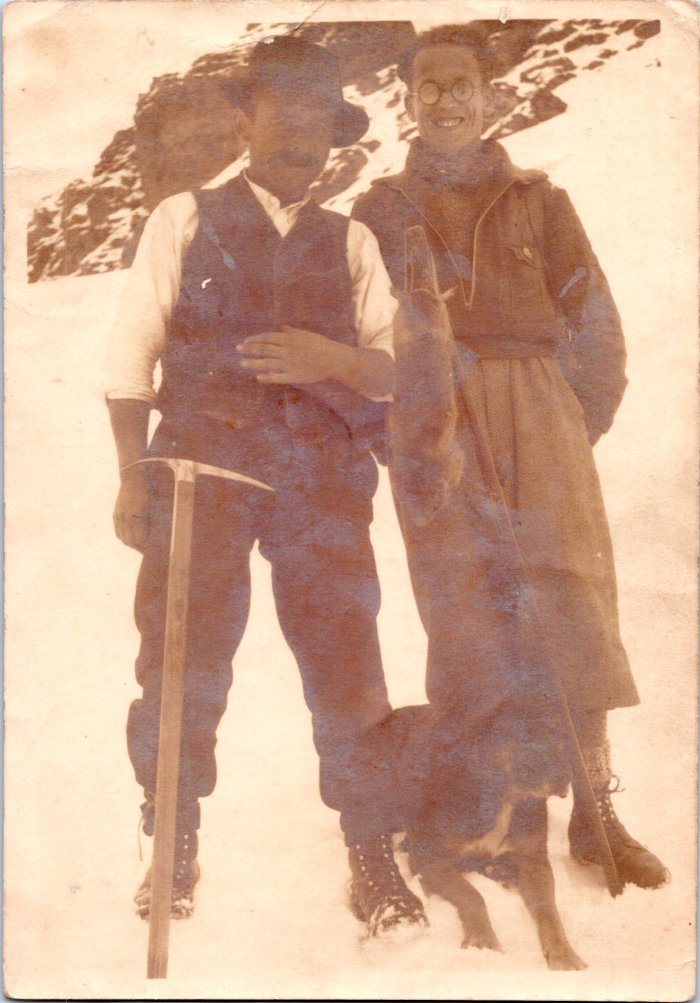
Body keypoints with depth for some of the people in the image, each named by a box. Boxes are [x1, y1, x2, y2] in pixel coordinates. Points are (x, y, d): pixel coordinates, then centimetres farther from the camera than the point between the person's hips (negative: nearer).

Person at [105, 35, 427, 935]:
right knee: (180, 667, -2)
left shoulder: (351, 242, 18)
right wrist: (134, 478, -1)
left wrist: (335, 359, -11)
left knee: (346, 666, -4)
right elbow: (132, 351, 7)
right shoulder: (186, 219, 13)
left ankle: (372, 861, 9)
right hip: (200, 465, -1)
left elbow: (394, 370, 11)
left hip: (322, 479, 1)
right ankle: (176, 854, 16)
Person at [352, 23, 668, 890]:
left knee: (569, 598, -8)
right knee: (466, 608, -3)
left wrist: (577, 428, 3)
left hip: (536, 410, 0)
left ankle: (595, 813, -2)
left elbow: (593, 328, 11)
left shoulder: (537, 200, 12)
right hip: (431, 422, 0)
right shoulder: (380, 210, 14)